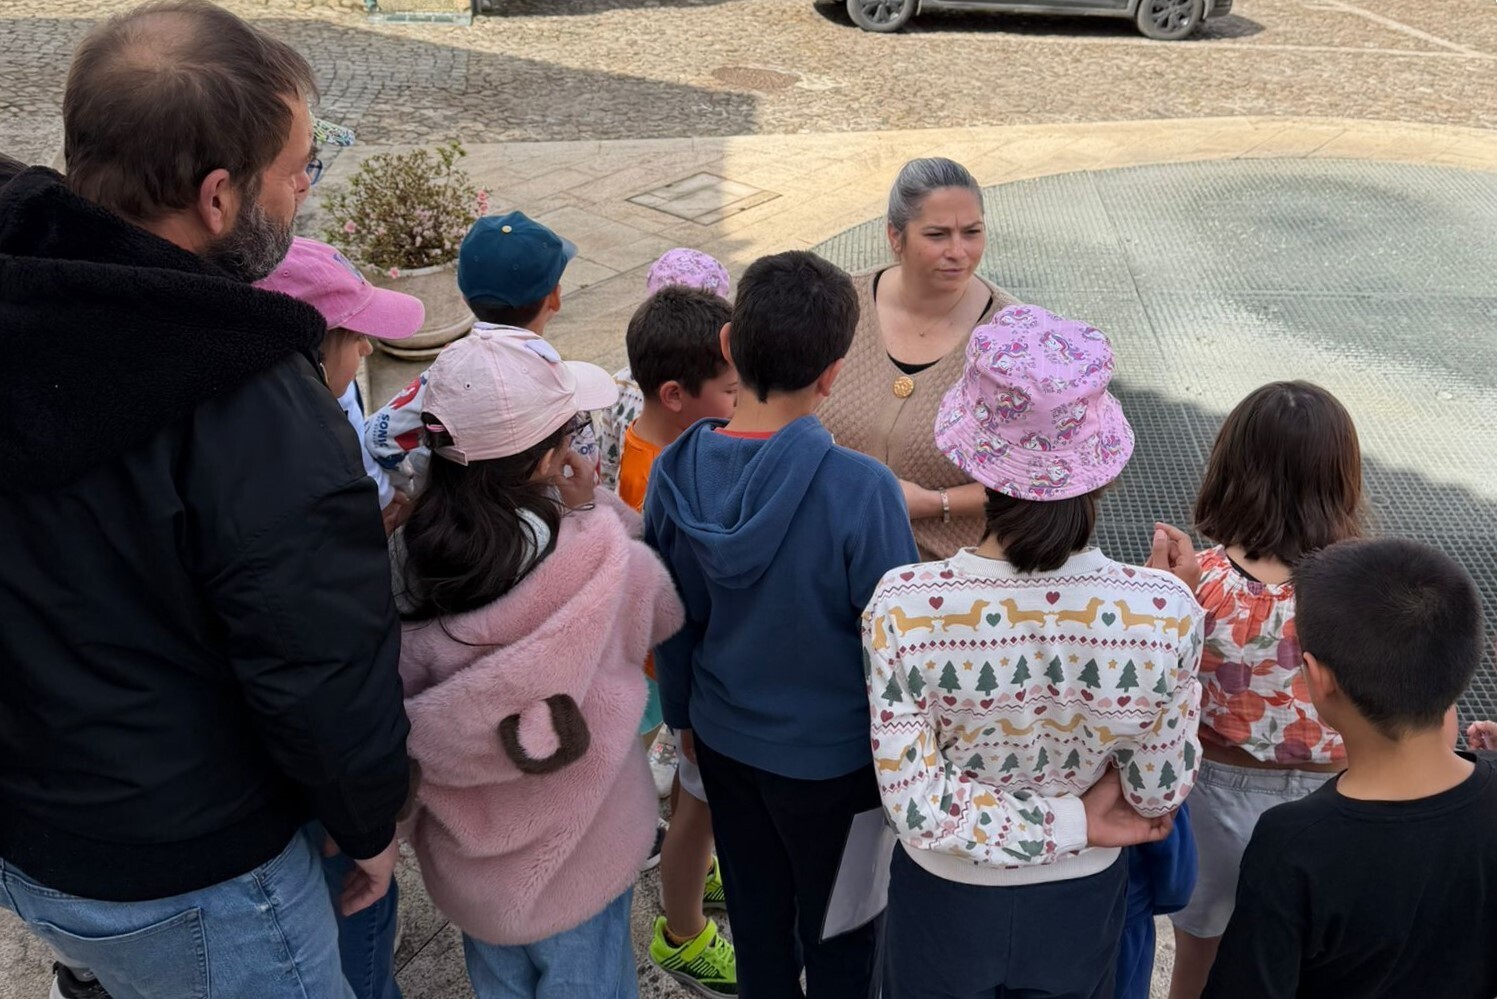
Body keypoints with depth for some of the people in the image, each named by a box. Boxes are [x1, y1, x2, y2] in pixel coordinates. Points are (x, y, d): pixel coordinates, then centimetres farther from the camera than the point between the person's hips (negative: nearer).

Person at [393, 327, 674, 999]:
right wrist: (590, 512, -9)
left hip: (464, 849, 3)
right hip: (575, 852, -3)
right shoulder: (602, 566, -30)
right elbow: (665, 612, -8)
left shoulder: (405, 558, -23)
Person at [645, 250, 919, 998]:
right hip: (832, 757, -4)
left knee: (756, 917, 26)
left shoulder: (674, 474, -14)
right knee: (839, 936, 20)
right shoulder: (860, 490, -30)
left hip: (724, 739, 4)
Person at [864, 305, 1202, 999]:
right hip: (1081, 900, 1)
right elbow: (1160, 795, -14)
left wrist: (1076, 823, -16)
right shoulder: (1166, 611, -26)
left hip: (946, 897, -1)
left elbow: (917, 806, -25)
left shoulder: (904, 607, -29)